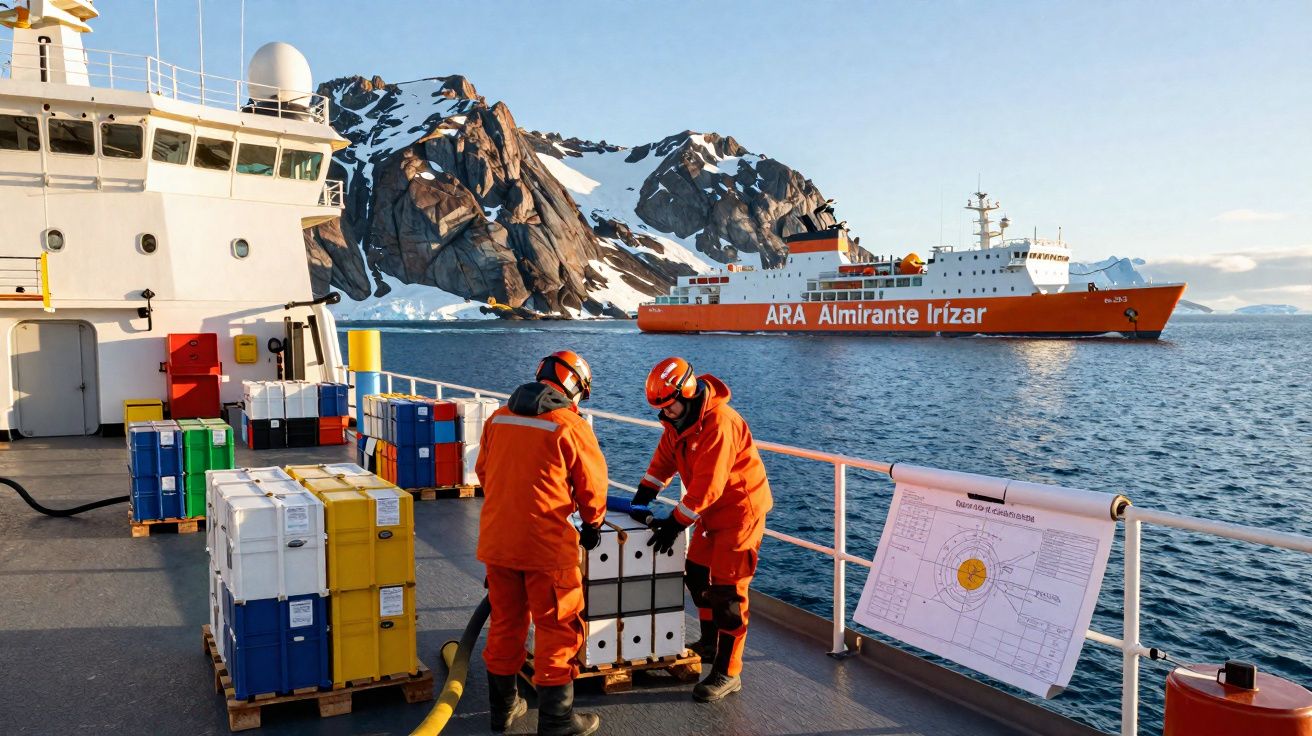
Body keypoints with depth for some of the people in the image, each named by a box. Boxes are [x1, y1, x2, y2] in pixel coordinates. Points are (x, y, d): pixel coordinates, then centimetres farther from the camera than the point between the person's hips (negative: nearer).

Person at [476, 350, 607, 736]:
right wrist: (593, 524, 18)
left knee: (505, 622, 19)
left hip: (496, 539, 6)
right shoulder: (571, 426, -9)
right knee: (558, 627, 8)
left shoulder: (498, 418, 6)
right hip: (546, 544, -5)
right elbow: (592, 486, -1)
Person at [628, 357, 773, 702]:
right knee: (697, 574, 18)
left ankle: (727, 673, 2)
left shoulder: (720, 424, -29)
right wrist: (643, 498, -1)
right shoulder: (680, 418, 0)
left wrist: (676, 523, -24)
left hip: (739, 512, -9)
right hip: (712, 512, 10)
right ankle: (710, 644, 37)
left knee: (727, 590, -7)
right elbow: (664, 459, 8)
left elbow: (707, 485, -30)